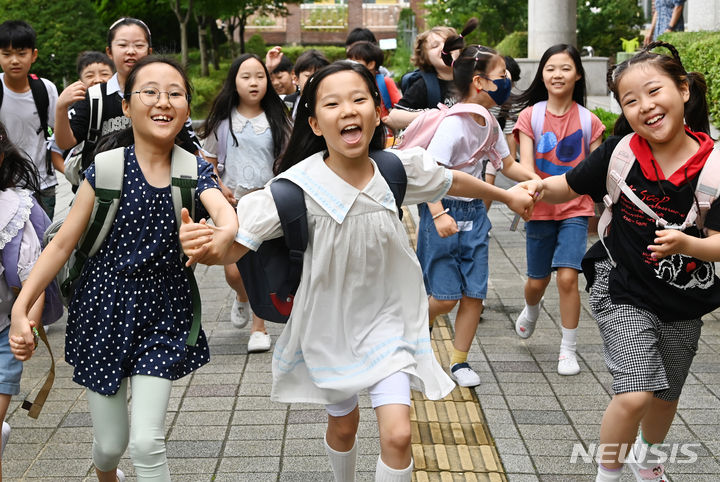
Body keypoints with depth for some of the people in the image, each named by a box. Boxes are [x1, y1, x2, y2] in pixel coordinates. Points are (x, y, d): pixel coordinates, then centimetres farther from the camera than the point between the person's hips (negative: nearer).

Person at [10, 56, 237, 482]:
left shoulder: (195, 172, -4)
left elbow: (226, 213, -24)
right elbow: (63, 243, -5)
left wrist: (221, 234, -49)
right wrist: (21, 307, -13)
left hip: (163, 315, 0)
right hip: (105, 310, 0)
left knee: (147, 443, -7)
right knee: (111, 443, 12)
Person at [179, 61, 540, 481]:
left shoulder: (400, 168, -16)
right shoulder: (299, 186, -25)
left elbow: (453, 181, 6)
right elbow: (233, 248, -27)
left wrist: (507, 196, 20)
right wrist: (202, 247, -50)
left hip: (387, 320, 1)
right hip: (329, 325, -1)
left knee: (397, 435, -9)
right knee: (343, 425, 21)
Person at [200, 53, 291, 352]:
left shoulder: (276, 119, 2)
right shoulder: (223, 119, 3)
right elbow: (208, 160, 9)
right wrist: (218, 187, -6)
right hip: (232, 203, 1)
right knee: (233, 271, -1)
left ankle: (259, 328, 12)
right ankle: (242, 297, 34)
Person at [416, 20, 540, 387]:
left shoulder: (489, 123, 4)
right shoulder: (453, 123, -21)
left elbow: (508, 165, 15)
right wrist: (439, 215, -35)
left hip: (475, 212, 7)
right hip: (445, 211, -7)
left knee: (474, 294, 5)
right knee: (445, 296, -4)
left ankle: (459, 361, 20)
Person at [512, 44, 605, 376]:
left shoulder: (588, 121, -1)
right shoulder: (531, 115, -3)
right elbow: (525, 163, -13)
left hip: (576, 210, -1)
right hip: (540, 210, 1)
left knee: (567, 276, -14)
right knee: (537, 280, 12)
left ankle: (568, 350, 2)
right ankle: (531, 310, 49)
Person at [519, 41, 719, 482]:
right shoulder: (621, 152, -15)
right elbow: (569, 188, -1)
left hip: (684, 302, 2)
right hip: (623, 291, -2)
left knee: (667, 395, 22)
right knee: (635, 394, -17)